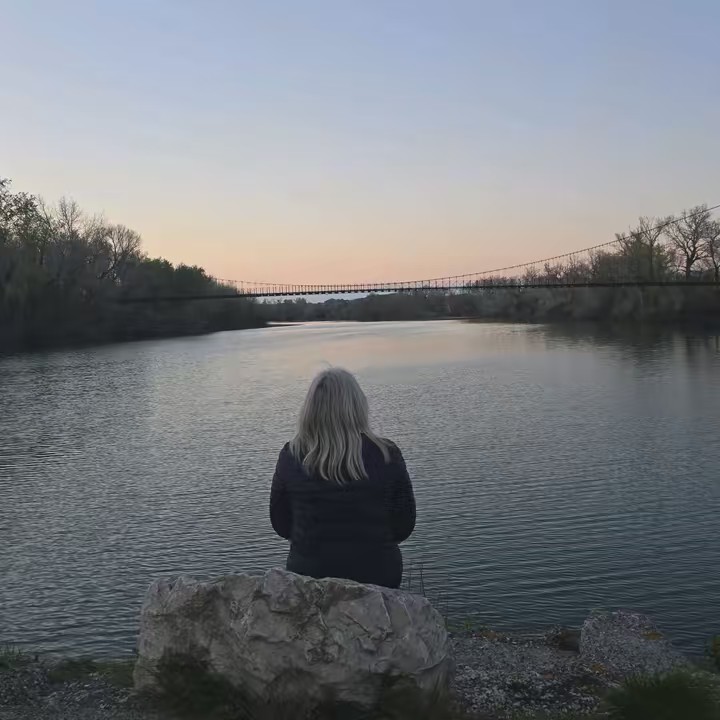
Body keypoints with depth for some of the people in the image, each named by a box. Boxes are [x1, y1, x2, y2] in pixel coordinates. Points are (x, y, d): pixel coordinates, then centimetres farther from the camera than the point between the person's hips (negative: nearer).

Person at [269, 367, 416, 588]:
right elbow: (404, 527, -4)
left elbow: (281, 526, 0)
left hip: (309, 576, 0)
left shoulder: (291, 458, -11)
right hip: (377, 576, 0)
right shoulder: (387, 456, -13)